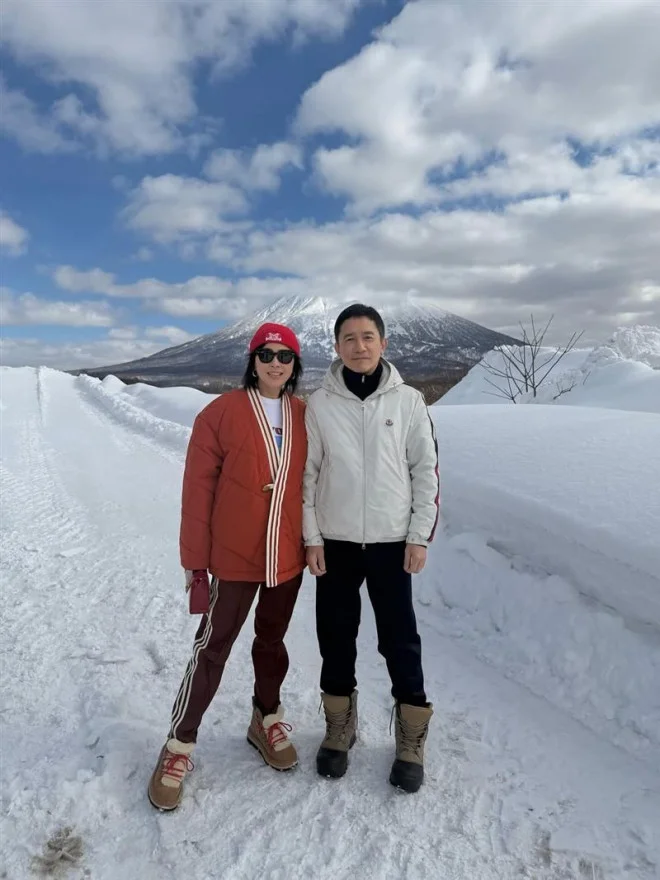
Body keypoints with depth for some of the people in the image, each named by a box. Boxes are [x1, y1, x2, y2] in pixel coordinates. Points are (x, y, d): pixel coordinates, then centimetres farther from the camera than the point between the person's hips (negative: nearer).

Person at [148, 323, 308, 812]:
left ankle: (266, 720, 41)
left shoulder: (305, 416, 2)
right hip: (235, 556, -4)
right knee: (213, 646, 7)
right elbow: (199, 489, -9)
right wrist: (195, 559, -7)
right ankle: (180, 744, 25)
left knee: (273, 640, 20)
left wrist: (315, 541, 9)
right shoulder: (222, 413, -10)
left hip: (289, 555, 4)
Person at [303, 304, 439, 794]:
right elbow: (307, 473, 2)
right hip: (335, 542, 1)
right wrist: (311, 538, -1)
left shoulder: (408, 401, -2)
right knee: (336, 639, 12)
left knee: (401, 641, 6)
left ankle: (411, 741, 26)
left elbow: (426, 470, 1)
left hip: (392, 541, -1)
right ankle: (340, 729, 34)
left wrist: (420, 536, -3)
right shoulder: (319, 404, -1)